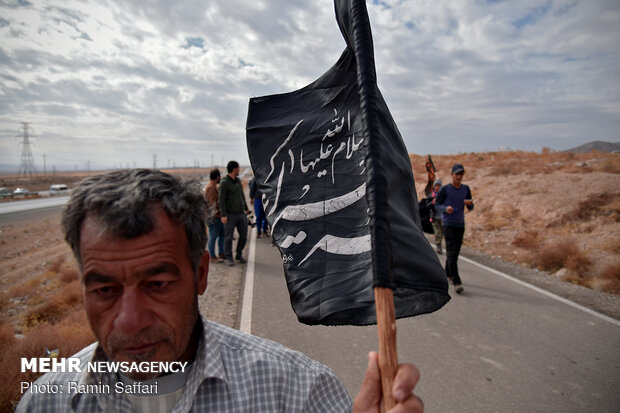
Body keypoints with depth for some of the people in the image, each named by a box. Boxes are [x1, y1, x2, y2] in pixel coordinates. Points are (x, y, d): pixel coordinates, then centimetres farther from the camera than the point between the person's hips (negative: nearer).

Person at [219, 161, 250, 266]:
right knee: (229, 237, 1)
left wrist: (246, 208, 21)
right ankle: (229, 258, 16)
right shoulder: (224, 183, -13)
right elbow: (221, 200, -15)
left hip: (241, 214, 6)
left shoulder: (238, 181, 10)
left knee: (243, 235, 7)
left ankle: (239, 255, 24)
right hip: (230, 214, -6)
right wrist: (223, 215, -20)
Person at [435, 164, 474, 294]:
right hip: (448, 224, -5)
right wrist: (445, 208, -21)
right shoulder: (445, 189, -3)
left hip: (460, 225, 5)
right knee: (452, 252, -12)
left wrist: (470, 203, -14)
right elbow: (436, 205, 1)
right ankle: (457, 282, -14)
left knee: (455, 252, 12)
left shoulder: (466, 189, 9)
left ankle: (448, 274, 31)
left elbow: (470, 208, 10)